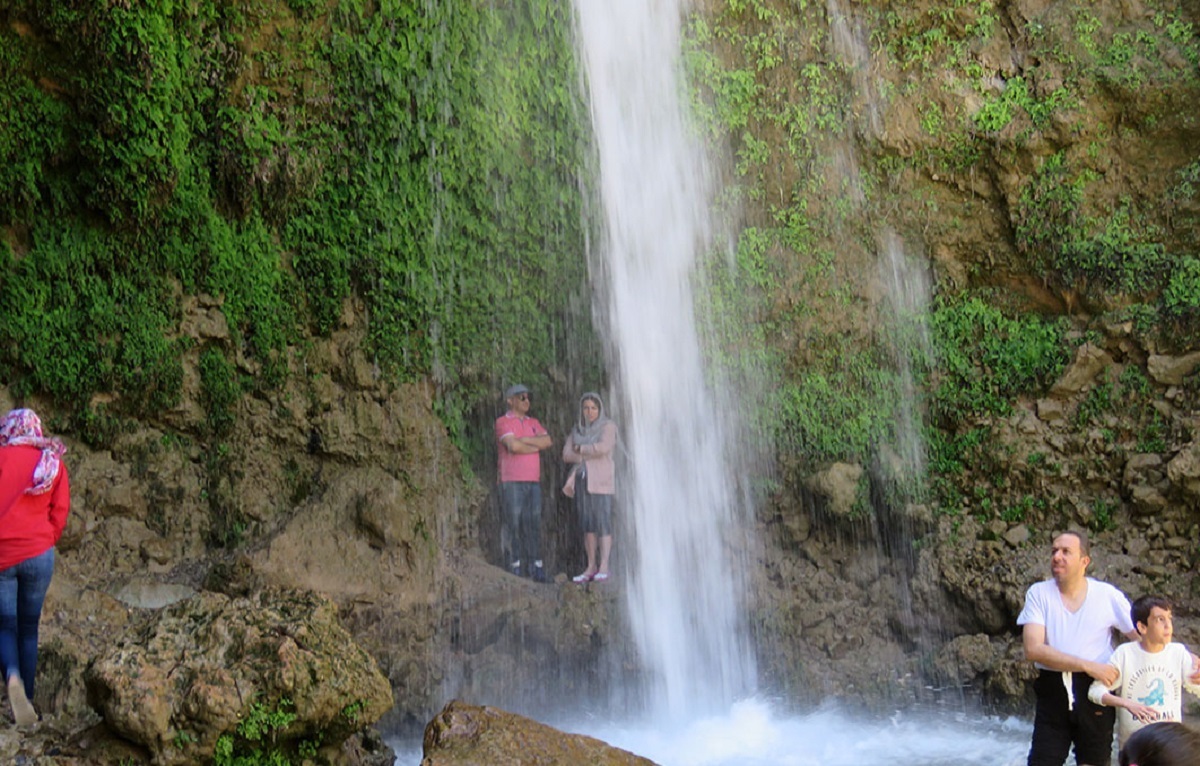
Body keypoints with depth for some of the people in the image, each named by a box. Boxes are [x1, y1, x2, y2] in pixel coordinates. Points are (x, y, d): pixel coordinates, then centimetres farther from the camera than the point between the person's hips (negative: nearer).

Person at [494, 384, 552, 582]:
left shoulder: (533, 423, 20)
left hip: (533, 480, 5)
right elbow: (513, 446, -15)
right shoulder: (502, 422, 0)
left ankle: (535, 566, 2)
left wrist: (523, 440, -7)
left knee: (533, 524, 1)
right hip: (511, 481, -5)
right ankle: (515, 568, -4)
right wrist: (537, 446, 0)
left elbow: (548, 441, 3)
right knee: (513, 524, -6)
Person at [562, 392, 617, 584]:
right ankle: (591, 567, 5)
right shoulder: (577, 430, 15)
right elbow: (567, 454, 5)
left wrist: (581, 449, -3)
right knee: (587, 524, 3)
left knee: (603, 523, -10)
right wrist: (588, 456, -10)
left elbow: (603, 448, -17)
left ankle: (604, 567, -11)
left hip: (600, 481, -5)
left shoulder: (608, 426, 0)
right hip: (581, 480, 5)